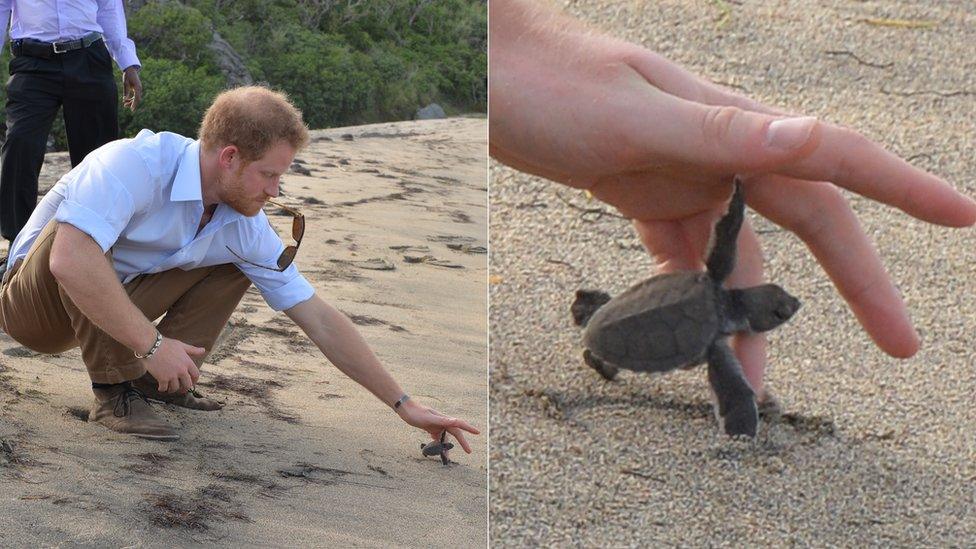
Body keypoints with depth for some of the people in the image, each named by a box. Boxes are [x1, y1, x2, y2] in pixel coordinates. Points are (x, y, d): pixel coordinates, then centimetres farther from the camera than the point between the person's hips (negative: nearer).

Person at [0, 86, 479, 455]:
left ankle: (154, 381, -1)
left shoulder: (246, 227, -10)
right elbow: (69, 259, -46)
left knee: (236, 263, -1)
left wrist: (403, 404, -7)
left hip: (118, 303, 6)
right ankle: (114, 391, -21)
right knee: (83, 233, -36)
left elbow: (320, 321, -5)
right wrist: (152, 344, -39)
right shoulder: (135, 164, -32)